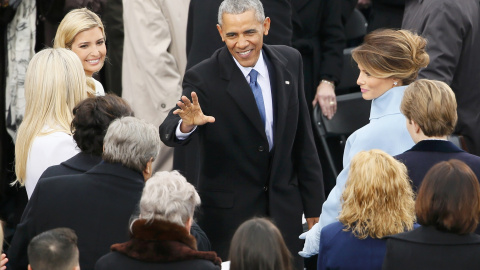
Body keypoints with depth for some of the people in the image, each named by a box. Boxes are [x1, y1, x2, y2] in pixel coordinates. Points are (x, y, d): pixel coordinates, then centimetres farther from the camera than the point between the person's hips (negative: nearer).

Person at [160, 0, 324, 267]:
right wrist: (186, 125, -46)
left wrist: (313, 204, 8)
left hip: (285, 209, 4)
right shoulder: (203, 79, -13)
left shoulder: (289, 62, -1)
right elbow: (169, 132, -22)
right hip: (228, 213, -3)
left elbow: (302, 135, 5)